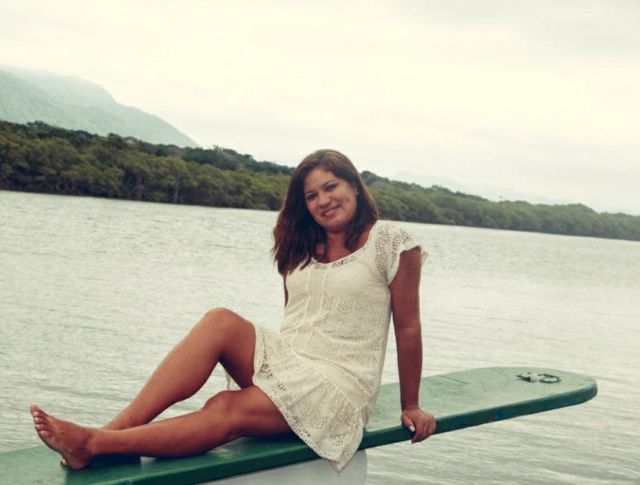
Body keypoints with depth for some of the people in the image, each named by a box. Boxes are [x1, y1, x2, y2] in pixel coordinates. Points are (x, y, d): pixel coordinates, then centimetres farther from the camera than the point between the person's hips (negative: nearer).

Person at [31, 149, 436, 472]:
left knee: (227, 411, -30)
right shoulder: (303, 247, 15)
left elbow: (408, 328, -2)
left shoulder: (391, 243, -4)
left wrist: (411, 406, 2)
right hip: (285, 361, 5)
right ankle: (112, 431, -34)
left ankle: (96, 445, -36)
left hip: (340, 385, -5)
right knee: (221, 321, -25)